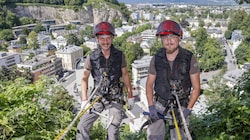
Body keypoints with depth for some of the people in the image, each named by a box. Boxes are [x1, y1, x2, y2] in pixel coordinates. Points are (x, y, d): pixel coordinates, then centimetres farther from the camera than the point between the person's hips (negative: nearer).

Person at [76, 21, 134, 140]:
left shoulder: (119, 55, -6)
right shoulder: (92, 57, -7)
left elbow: (125, 75, 5)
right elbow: (85, 78, 0)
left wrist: (130, 96, 7)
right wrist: (84, 100, -5)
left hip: (116, 97, 0)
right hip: (98, 97, 0)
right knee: (82, 127, -5)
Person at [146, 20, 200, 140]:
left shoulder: (189, 58, -10)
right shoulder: (156, 59, -6)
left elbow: (196, 88, -5)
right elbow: (149, 84, 3)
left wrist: (188, 110, -11)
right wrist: (151, 107, -6)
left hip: (180, 107, -1)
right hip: (159, 105, 1)